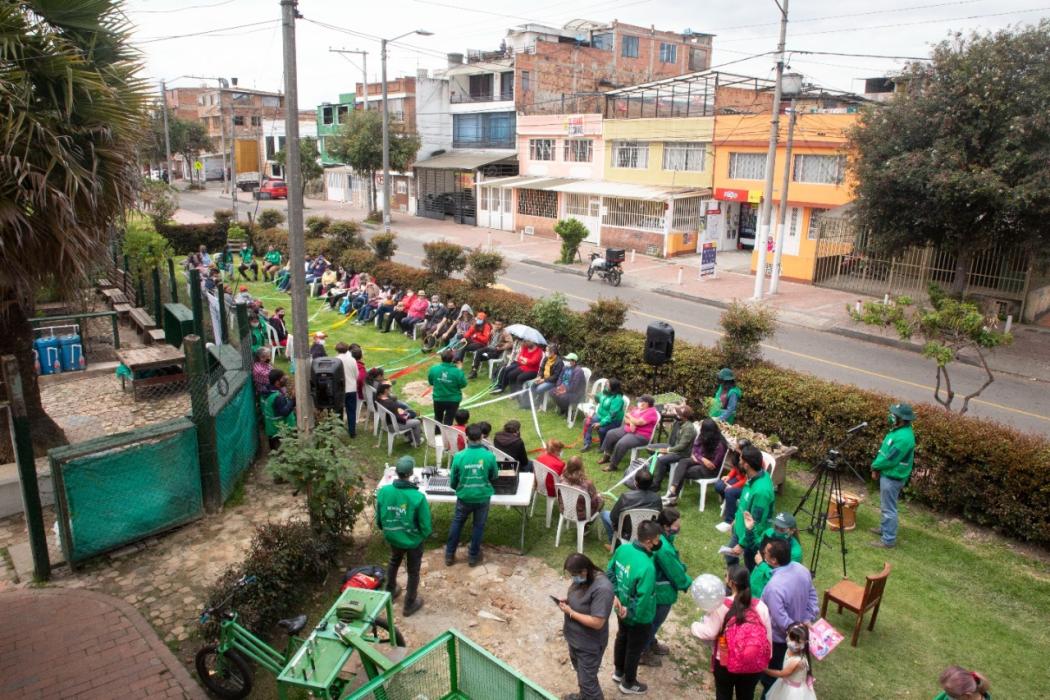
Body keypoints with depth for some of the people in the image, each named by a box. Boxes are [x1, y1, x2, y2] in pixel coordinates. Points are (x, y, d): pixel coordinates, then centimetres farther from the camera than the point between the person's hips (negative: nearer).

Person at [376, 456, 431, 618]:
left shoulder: (383, 491, -19)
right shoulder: (418, 497, -30)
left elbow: (378, 518, -4)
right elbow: (425, 525, -19)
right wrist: (425, 535, 4)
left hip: (393, 538, 4)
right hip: (413, 540, -4)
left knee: (394, 562, 32)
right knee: (413, 571, 19)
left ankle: (390, 591, 53)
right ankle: (410, 604, 35)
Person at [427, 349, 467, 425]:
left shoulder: (434, 369, -14)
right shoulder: (457, 371, -22)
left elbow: (430, 382, -1)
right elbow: (463, 384, -10)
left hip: (438, 399, 3)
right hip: (453, 400, -3)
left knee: (438, 418, 25)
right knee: (448, 421, 10)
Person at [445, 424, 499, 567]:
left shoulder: (459, 456, -16)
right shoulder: (489, 456, -16)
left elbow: (453, 481, -4)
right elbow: (495, 476, 2)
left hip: (464, 497, 0)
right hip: (482, 497, 0)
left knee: (457, 523, 20)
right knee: (478, 526, 18)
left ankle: (450, 555, 30)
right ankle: (473, 556, 30)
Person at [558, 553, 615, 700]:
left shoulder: (602, 589, -34)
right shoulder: (583, 578, -8)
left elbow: (597, 623, -32)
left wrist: (570, 612, -26)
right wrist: (568, 600, -7)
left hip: (589, 644, -9)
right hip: (575, 638, 9)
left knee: (588, 679, 9)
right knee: (580, 670, 30)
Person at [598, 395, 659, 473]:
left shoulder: (651, 412, -14)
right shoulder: (637, 408, 13)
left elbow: (638, 422, -24)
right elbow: (626, 419, 10)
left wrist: (629, 416, -6)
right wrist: (631, 422, -13)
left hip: (641, 436, -10)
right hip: (627, 429, 10)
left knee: (621, 443, -30)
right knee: (610, 434, 3)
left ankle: (613, 465, -17)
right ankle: (607, 456, 14)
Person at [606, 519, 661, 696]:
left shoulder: (623, 548, -15)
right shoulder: (647, 567, -39)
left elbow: (610, 572, -2)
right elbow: (642, 601, -32)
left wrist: (615, 595, -2)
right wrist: (630, 613, -15)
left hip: (621, 608, 7)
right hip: (639, 617, -7)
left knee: (622, 638, 30)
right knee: (634, 649, 19)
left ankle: (618, 671, 55)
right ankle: (629, 683, 43)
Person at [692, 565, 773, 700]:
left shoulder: (722, 606, -20)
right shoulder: (760, 606, -12)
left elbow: (710, 632, -13)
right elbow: (768, 635, -4)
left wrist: (694, 626, 7)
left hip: (724, 663, -2)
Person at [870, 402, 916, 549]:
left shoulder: (903, 438, -28)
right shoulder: (898, 430, 5)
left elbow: (890, 460, -25)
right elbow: (884, 451, 12)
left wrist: (875, 466, -8)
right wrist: (877, 468, 4)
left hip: (892, 477, -10)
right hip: (888, 475, 10)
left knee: (889, 508, 0)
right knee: (885, 505, 24)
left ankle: (888, 540, 9)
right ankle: (885, 528, 40)